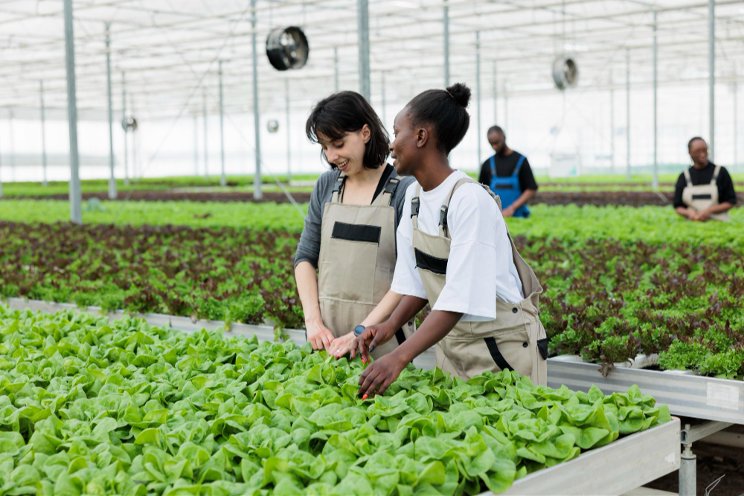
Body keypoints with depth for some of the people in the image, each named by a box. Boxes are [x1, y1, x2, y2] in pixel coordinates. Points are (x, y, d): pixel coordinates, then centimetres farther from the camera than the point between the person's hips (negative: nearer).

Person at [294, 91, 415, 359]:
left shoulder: (403, 190, -9)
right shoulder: (326, 186, 7)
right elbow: (305, 256, 9)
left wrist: (361, 332, -18)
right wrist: (313, 319, -4)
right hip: (328, 333, 4)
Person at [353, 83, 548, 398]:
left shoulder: (470, 200, -23)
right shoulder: (414, 196, 3)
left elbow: (460, 299, -28)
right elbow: (417, 282, 8)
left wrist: (399, 357, -34)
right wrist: (391, 324, -10)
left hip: (502, 350, -7)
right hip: (451, 345, 7)